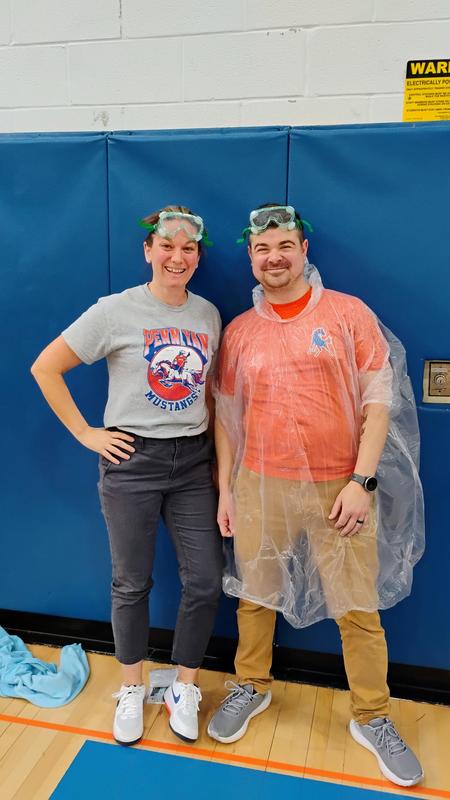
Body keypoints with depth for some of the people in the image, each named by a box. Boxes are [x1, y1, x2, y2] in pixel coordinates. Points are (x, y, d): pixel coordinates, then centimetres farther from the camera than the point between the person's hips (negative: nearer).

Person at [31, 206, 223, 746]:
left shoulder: (208, 314, 5)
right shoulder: (117, 310, -8)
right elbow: (44, 368, -6)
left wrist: (216, 453, 7)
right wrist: (85, 433, -8)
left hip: (194, 462, 4)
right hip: (131, 461, -3)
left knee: (205, 583, 5)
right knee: (131, 584, 11)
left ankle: (184, 689, 29)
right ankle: (131, 690, 35)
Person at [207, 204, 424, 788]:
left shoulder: (349, 314, -2)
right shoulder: (238, 331, 6)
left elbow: (379, 400, -4)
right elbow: (226, 415, 10)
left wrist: (362, 481, -11)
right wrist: (224, 489, 7)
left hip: (339, 486, -2)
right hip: (260, 485, 2)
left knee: (358, 608, 8)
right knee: (254, 595, 15)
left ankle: (373, 720, 29)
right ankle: (251, 688, 39)